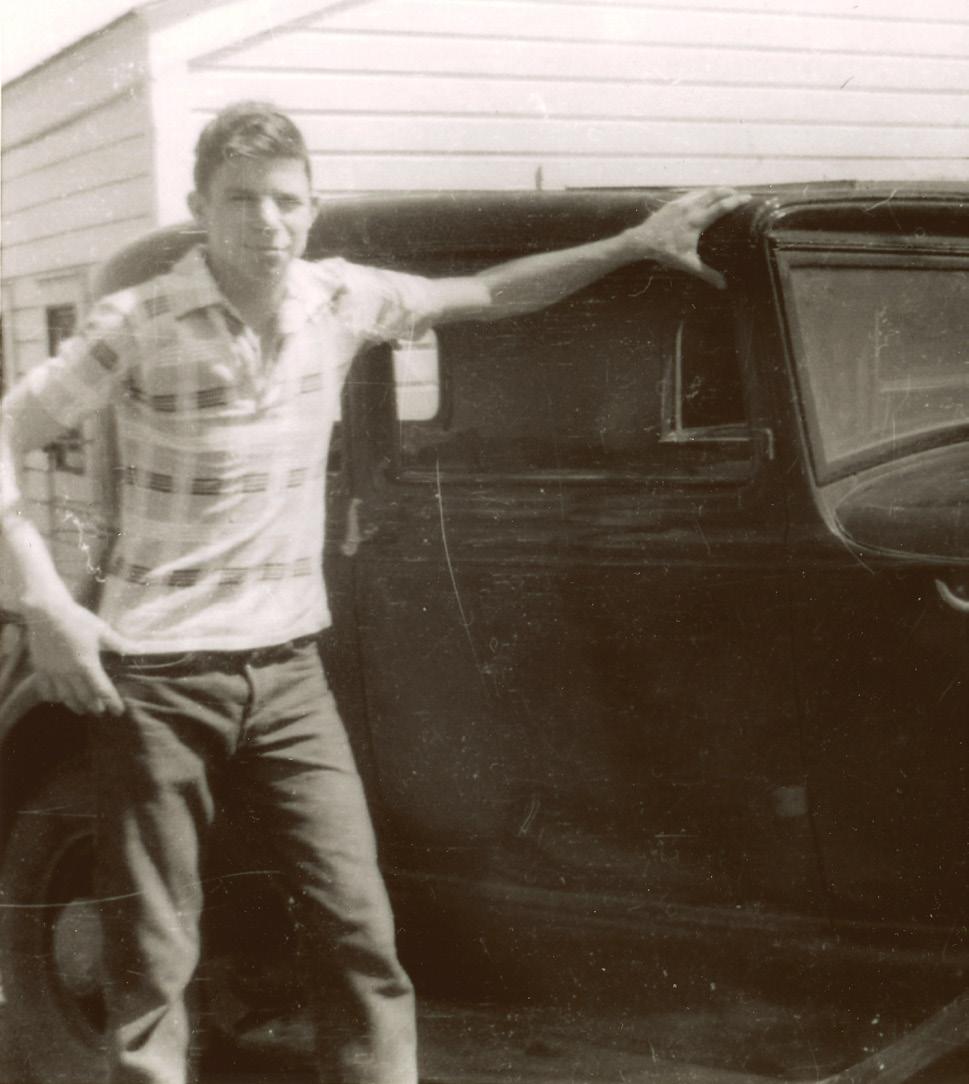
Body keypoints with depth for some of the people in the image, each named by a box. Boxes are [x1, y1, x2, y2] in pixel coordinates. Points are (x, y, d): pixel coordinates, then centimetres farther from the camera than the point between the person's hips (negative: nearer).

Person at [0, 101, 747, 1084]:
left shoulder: (339, 297, 0)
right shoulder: (139, 325, -13)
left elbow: (488, 295, 13)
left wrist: (634, 243, 9)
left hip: (285, 669, 4)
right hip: (156, 674, -3)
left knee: (360, 930, 2)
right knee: (153, 957, 3)